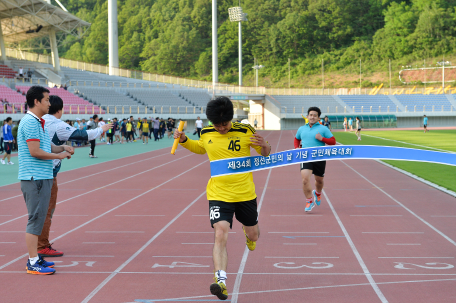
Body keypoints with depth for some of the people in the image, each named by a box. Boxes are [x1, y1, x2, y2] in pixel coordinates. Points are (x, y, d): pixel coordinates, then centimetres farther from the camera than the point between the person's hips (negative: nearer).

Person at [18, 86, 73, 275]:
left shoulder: (39, 123, 17)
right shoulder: (30, 122, -15)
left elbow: (45, 147, 25)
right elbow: (35, 151, -20)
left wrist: (62, 148, 7)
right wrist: (58, 156, -10)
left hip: (43, 178, 10)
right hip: (35, 178, -10)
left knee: (38, 218, 13)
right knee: (36, 219, -8)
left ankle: (34, 257, 20)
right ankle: (33, 263, -4)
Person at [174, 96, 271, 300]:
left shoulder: (245, 131, -7)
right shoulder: (206, 134, -1)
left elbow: (265, 153, 3)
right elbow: (200, 148, 23)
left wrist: (264, 146, -20)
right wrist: (183, 140, 5)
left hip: (245, 193, 0)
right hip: (218, 194, 0)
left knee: (253, 235, 19)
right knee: (220, 235, -20)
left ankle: (248, 235, 58)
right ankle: (221, 280, -23)